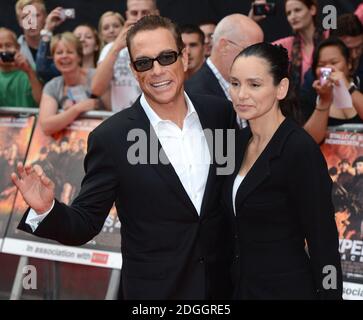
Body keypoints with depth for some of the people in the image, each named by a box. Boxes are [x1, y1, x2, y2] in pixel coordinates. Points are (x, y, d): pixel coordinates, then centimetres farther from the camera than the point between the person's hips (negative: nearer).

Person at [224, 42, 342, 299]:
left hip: (287, 288, -7)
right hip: (243, 286, 8)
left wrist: (330, 295, -18)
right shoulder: (242, 140, 5)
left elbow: (324, 245, -18)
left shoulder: (301, 149, -19)